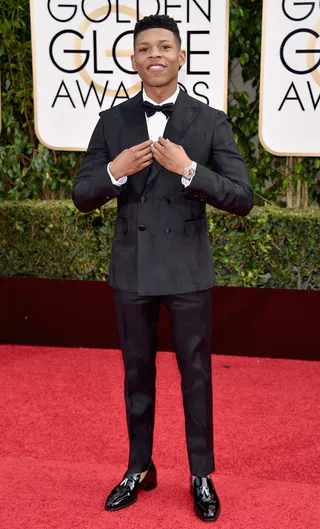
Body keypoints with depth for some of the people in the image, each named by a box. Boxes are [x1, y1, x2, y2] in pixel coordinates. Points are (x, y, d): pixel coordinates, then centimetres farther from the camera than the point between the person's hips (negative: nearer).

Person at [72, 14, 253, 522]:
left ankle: (202, 476, 27)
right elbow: (82, 198, 2)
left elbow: (242, 199, -10)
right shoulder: (112, 121, 1)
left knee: (196, 374, 9)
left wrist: (189, 169, -23)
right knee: (137, 372, 15)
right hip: (132, 269, 2)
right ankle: (139, 469, 33)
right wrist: (115, 171, -18)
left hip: (188, 270, -2)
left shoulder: (212, 122, -5)